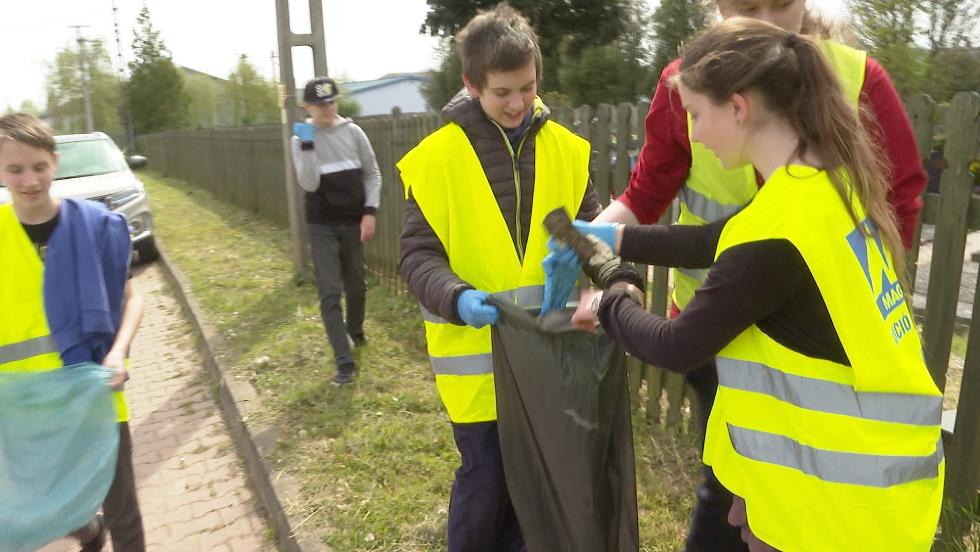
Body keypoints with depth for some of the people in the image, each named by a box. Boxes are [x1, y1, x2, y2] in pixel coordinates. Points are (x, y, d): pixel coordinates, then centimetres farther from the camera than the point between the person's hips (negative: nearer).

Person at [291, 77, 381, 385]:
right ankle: (345, 362, -5)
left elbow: (372, 174, 4)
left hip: (353, 223, 2)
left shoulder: (352, 132, 0)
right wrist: (308, 145, -23)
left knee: (356, 285, 15)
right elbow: (309, 185, -15)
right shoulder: (301, 139, -3)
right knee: (329, 293, -8)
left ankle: (355, 331, 44)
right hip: (322, 226, -2)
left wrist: (370, 211, -6)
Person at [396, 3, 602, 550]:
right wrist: (456, 298, -26)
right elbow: (417, 253, -8)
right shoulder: (439, 156, -9)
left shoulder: (566, 148, 0)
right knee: (486, 474, 5)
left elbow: (589, 224, 7)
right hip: (477, 351, -3)